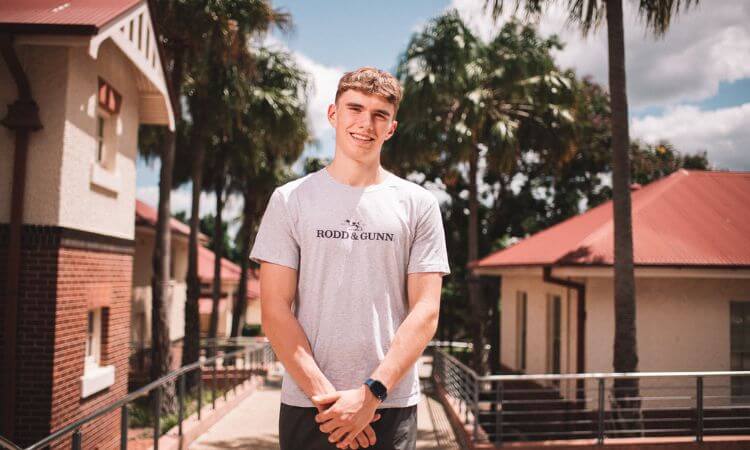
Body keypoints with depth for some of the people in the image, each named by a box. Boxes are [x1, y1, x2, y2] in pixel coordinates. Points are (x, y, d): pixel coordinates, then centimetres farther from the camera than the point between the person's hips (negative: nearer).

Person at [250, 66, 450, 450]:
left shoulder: (418, 204, 3)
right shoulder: (290, 199, 3)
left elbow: (425, 312, -2)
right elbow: (275, 310, -2)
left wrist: (371, 394, -12)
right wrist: (324, 393, -10)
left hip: (391, 407, 0)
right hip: (306, 405, 0)